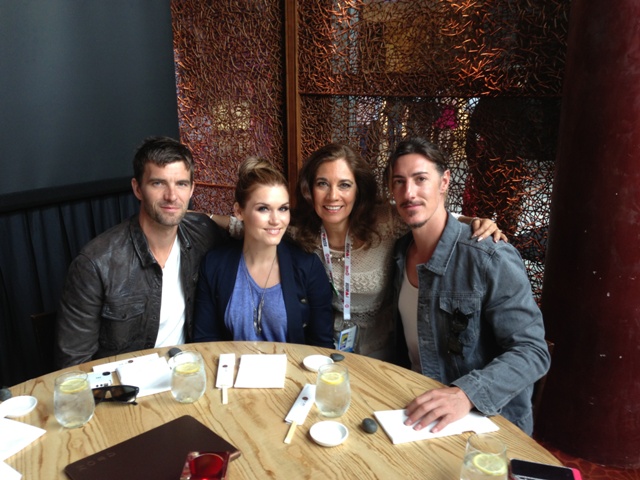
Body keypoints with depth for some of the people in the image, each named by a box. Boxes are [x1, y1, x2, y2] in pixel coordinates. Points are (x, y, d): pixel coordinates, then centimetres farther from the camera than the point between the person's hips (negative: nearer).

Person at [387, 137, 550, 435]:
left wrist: (466, 393, -31)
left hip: (487, 420, -5)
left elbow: (532, 351, -19)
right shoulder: (400, 252, 2)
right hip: (417, 407, 5)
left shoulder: (492, 260, -20)